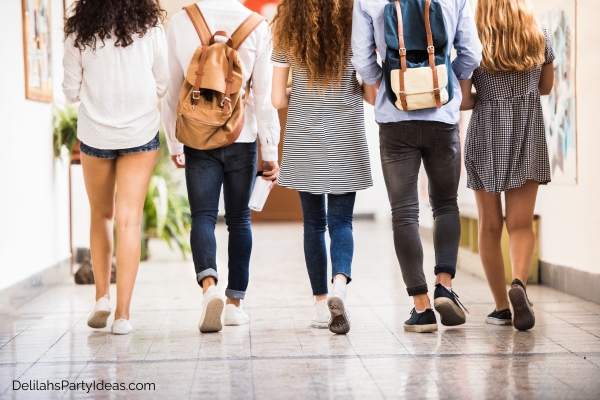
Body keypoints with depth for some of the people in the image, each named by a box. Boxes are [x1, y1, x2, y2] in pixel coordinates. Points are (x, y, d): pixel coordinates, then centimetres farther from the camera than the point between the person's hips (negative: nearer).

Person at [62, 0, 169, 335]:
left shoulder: (79, 33, -4)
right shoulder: (151, 27, -6)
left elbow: (71, 91, 0)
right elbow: (163, 84, 0)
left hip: (95, 133, 1)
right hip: (140, 132, -1)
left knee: (101, 216, 19)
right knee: (129, 220, 0)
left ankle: (102, 298, 14)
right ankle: (122, 313, -3)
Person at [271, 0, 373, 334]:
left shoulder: (287, 34, -1)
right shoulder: (355, 28, -3)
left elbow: (278, 100, -2)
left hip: (303, 144, 1)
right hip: (346, 143, -1)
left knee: (314, 222, 11)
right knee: (341, 221, 3)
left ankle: (322, 303, 13)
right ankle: (340, 283, -23)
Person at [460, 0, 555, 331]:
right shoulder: (539, 36, 4)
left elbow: (463, 101, -7)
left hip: (486, 136, -1)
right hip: (528, 134, 1)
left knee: (490, 226, 8)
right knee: (521, 223, 0)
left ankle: (501, 306, 13)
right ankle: (519, 283, -27)